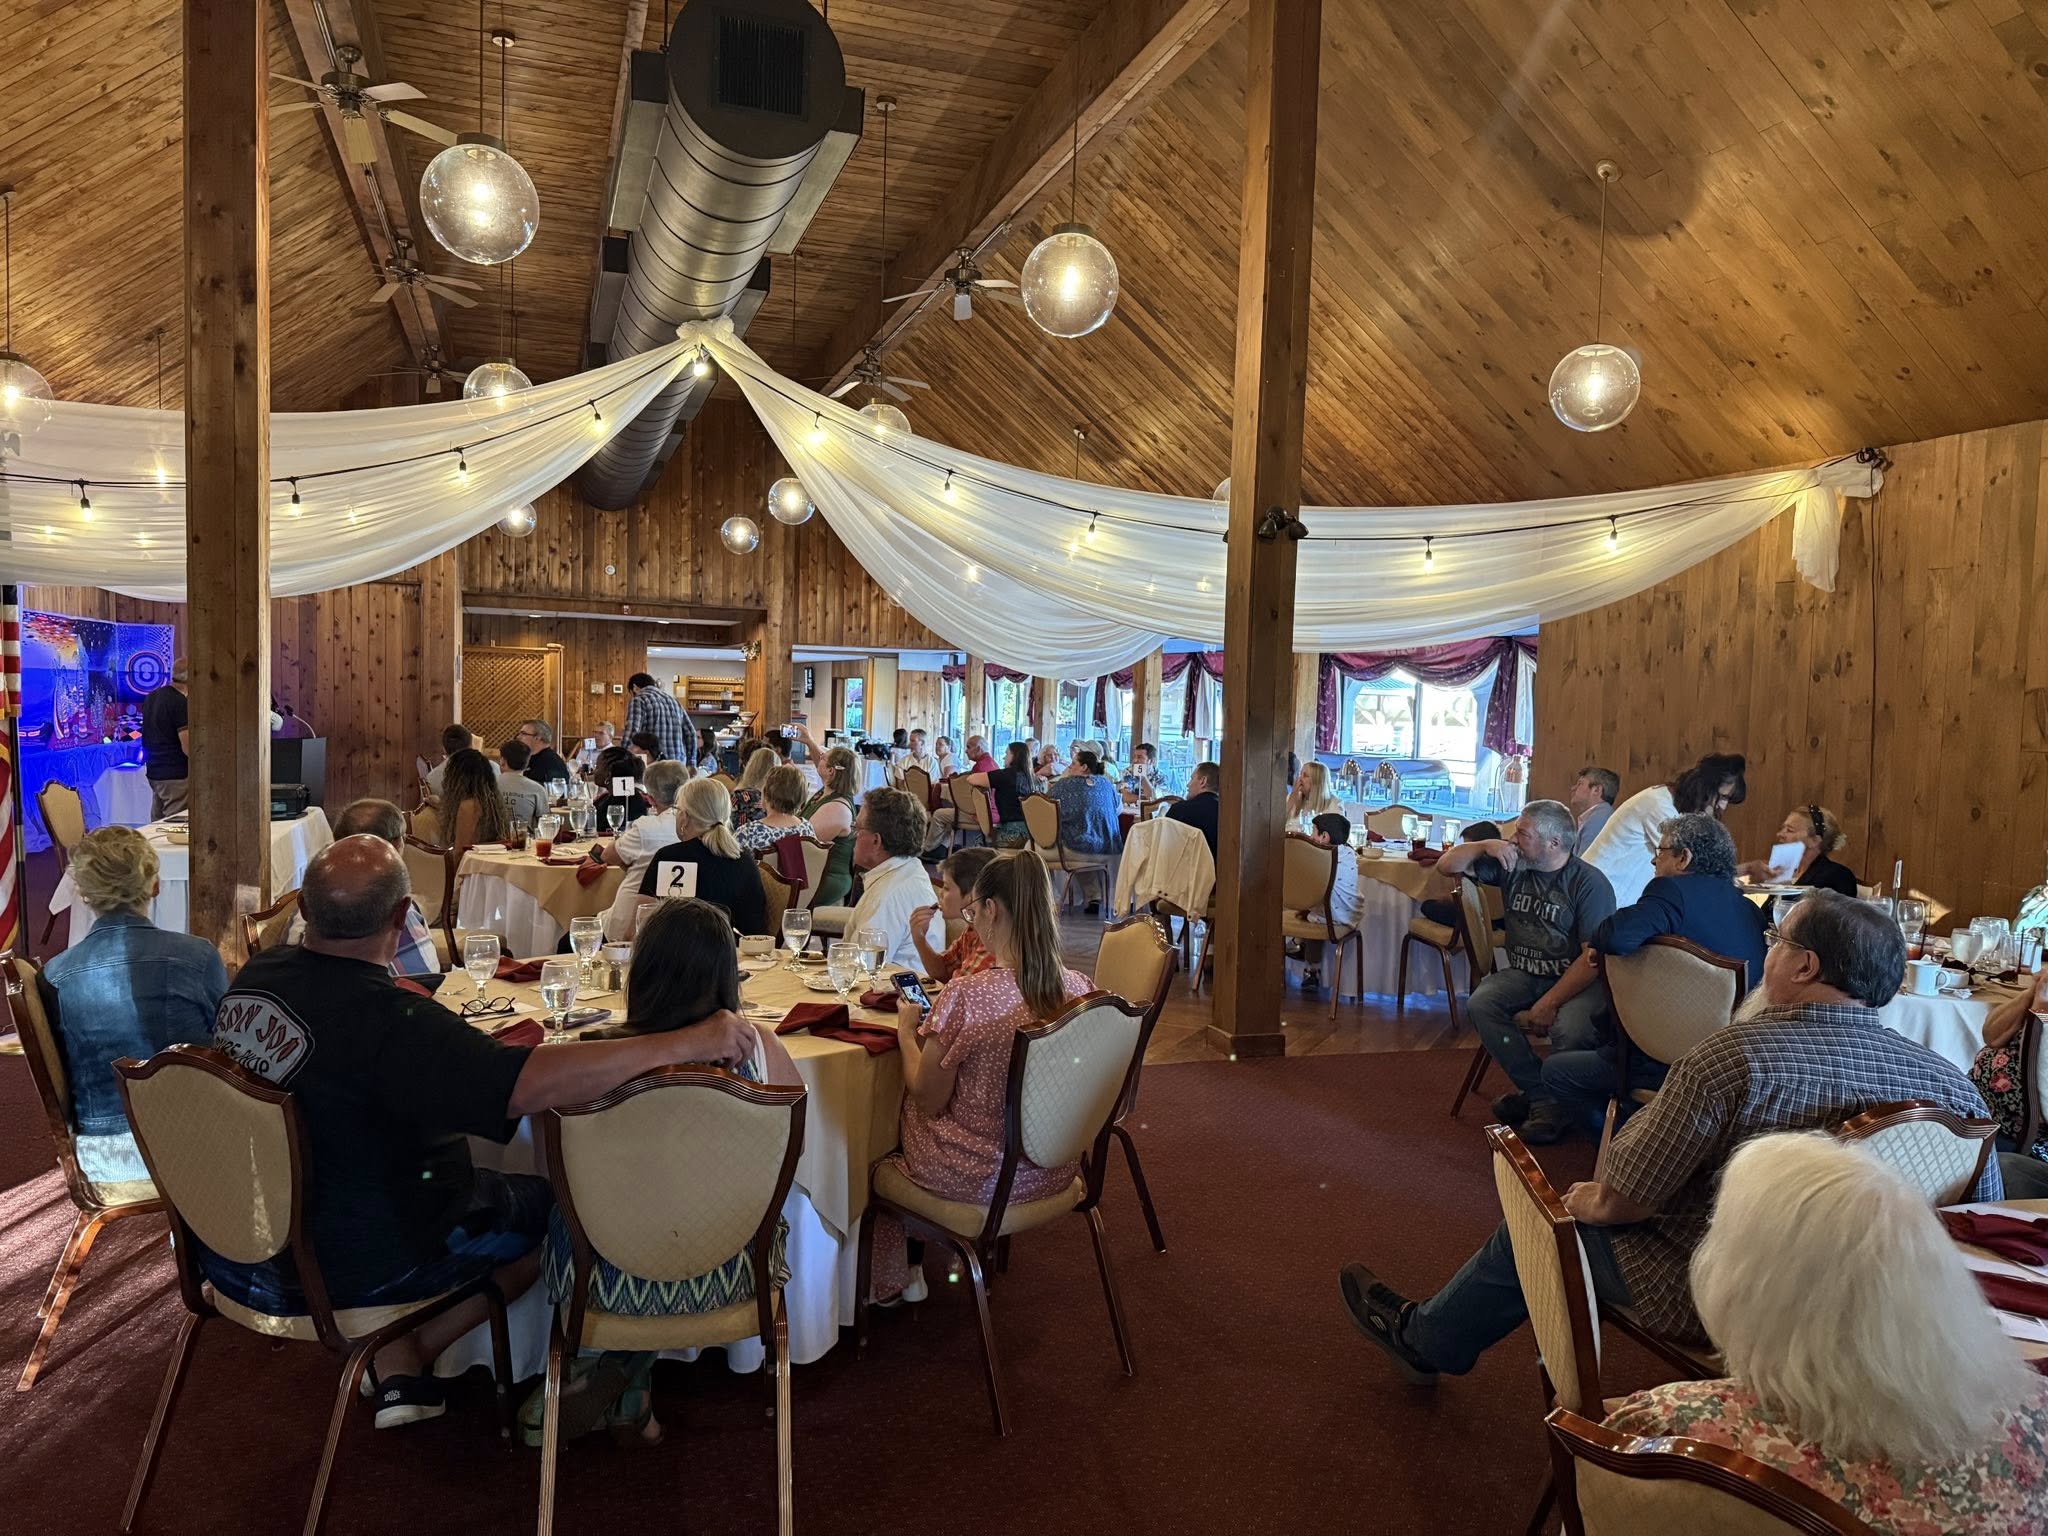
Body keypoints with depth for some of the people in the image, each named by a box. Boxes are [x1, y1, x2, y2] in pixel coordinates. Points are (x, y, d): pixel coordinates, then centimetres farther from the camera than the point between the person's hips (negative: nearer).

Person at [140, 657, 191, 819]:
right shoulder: (182, 703, -16)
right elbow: (187, 747, -19)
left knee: (157, 822, 12)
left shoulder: (150, 697, 11)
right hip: (175, 775, -9)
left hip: (153, 772, 9)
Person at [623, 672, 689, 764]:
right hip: (679, 763, 6)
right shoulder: (672, 699, 19)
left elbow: (631, 734, -12)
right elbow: (690, 734, 17)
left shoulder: (638, 700, 1)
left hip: (655, 763, -6)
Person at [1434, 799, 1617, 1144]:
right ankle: (1540, 1096, -14)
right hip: (1524, 973, 5)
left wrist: (1550, 1002, -24)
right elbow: (1446, 866, 8)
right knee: (1480, 1004, -23)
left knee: (1570, 1028, -36)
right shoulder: (1512, 866, 4)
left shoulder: (1590, 883, -12)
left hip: (1579, 980, -5)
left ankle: (1556, 1101, -6)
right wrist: (1486, 845, -9)